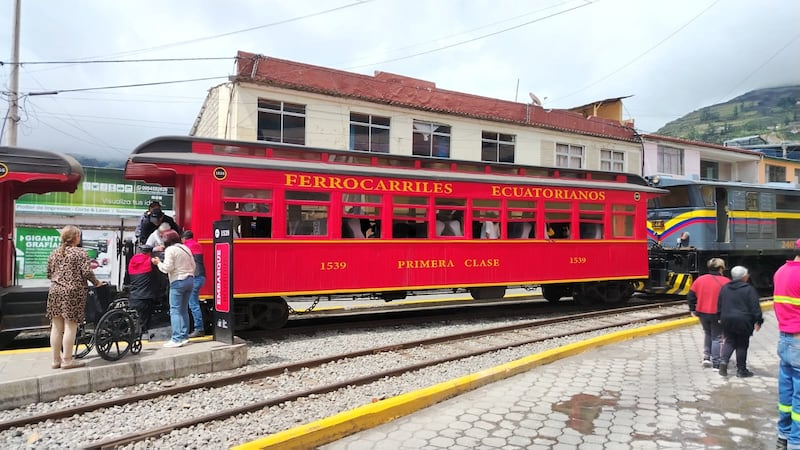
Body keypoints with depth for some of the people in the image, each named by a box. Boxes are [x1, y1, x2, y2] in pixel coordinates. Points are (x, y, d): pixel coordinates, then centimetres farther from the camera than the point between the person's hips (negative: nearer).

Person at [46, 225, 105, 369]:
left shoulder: (54, 253, 13)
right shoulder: (80, 253, -6)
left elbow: (49, 273, 17)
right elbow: (87, 273, -12)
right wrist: (97, 283, 3)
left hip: (55, 291, 6)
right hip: (73, 292, -6)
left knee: (56, 327, 9)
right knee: (70, 326, -2)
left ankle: (56, 359, 17)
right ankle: (67, 360, 1)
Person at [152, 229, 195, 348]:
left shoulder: (170, 250, -8)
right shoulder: (185, 248, 14)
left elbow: (167, 268, -12)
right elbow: (193, 265, 15)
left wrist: (158, 262, 3)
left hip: (178, 281, -7)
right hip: (190, 280, 7)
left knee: (175, 310, -5)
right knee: (184, 310, 13)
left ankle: (177, 339, -9)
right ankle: (184, 336, 14)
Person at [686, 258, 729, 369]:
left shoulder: (700, 279, 2)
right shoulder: (725, 282, -8)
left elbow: (691, 295, 5)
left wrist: (692, 309, 13)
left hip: (702, 313, 4)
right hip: (717, 314, -4)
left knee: (707, 334, 25)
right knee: (716, 337, 7)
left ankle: (706, 357, 18)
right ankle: (716, 364, 9)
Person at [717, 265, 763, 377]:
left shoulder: (724, 288, 8)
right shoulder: (749, 289, -9)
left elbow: (720, 305, 13)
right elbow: (755, 307, -10)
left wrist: (721, 318, 21)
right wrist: (758, 321, -4)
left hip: (727, 320, 4)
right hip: (743, 322, -4)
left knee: (729, 342, 13)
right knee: (742, 345, 6)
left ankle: (723, 361, -10)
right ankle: (741, 370, 13)